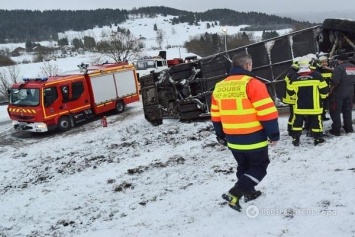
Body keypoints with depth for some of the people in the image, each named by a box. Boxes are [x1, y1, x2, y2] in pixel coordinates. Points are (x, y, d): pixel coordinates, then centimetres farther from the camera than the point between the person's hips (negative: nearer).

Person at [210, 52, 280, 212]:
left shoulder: (219, 87, 5)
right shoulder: (252, 84, -16)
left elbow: (216, 115, 12)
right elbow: (267, 112, -17)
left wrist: (221, 136, 23)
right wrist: (274, 134, -6)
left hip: (233, 140, 6)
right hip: (254, 139, -6)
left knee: (244, 166, 25)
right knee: (259, 167, 10)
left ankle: (249, 192, 37)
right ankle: (235, 194, -2)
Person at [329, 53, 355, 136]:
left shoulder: (339, 67, -16)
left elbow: (335, 81, -23)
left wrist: (330, 90, -10)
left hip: (338, 93, -7)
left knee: (335, 111, 2)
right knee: (347, 110, 19)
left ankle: (336, 130, 2)